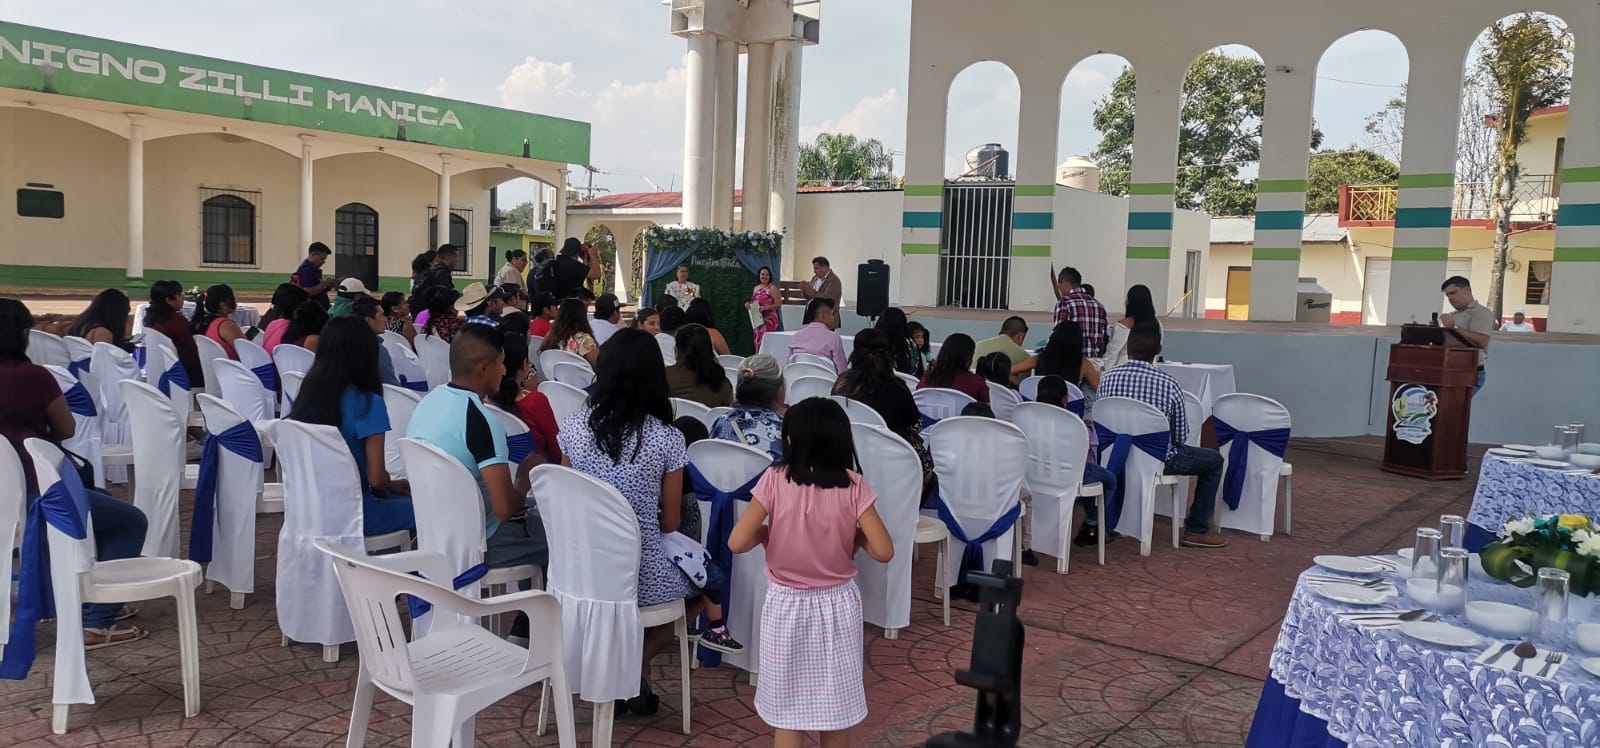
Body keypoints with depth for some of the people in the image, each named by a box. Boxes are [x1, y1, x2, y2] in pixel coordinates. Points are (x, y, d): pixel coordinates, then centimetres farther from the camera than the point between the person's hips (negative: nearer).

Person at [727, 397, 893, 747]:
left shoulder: (775, 480, -14)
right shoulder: (853, 485, -11)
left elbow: (737, 543, -17)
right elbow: (883, 551, -15)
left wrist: (766, 532, 3)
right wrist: (853, 536, 4)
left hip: (786, 605, -1)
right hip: (837, 605, 1)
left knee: (787, 712, 12)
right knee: (836, 709, 16)